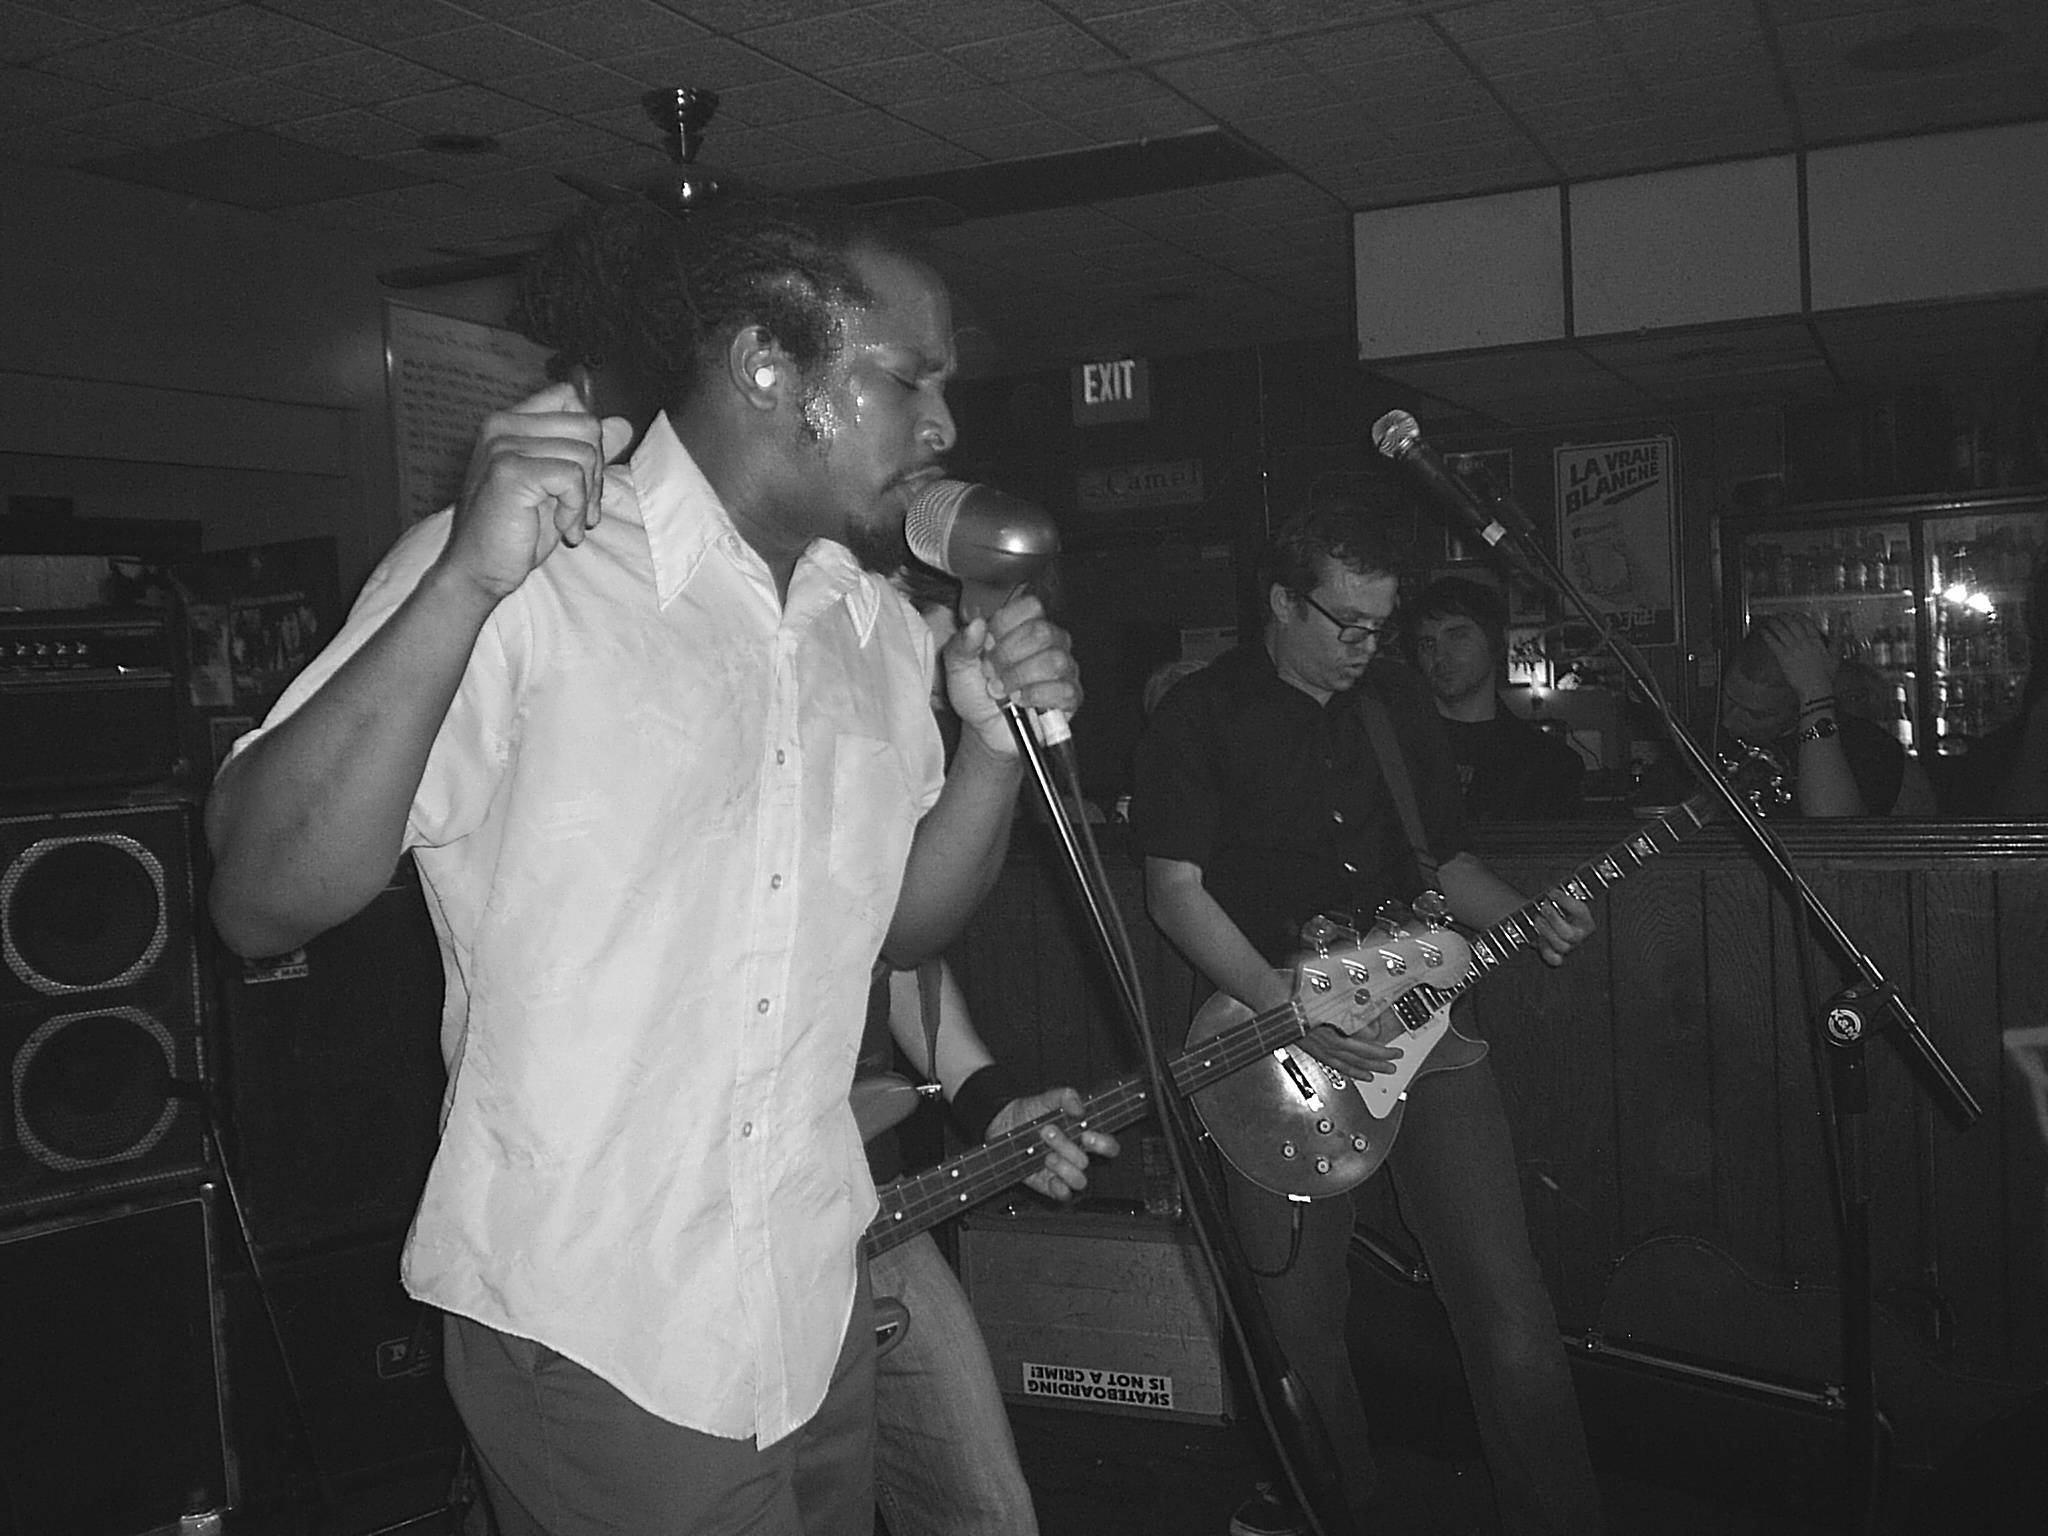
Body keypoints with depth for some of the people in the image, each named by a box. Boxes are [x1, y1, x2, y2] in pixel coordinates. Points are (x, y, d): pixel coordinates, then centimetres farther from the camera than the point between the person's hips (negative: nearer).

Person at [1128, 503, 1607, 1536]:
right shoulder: (1201, 714, -3)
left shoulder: (1396, 697, 12)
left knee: (1504, 1298, -2)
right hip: (1270, 1024, -3)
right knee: (1299, 1312, 5)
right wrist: (1290, 1010, -18)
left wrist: (1525, 920, 0)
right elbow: (1176, 890, -9)